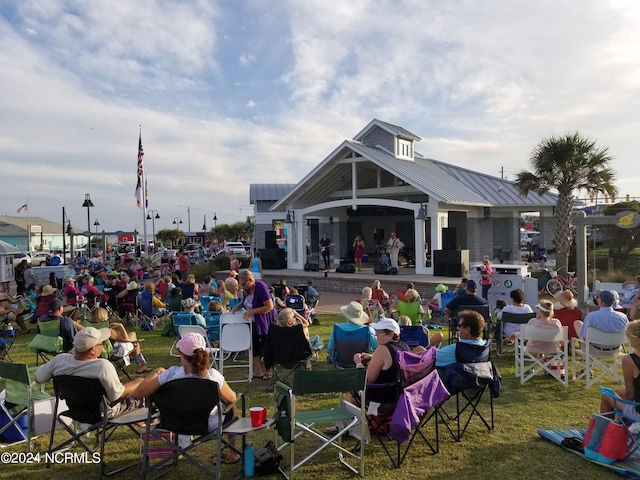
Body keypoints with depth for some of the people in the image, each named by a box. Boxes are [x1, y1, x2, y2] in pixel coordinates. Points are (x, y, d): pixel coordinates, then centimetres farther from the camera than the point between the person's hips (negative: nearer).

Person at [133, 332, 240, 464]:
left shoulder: (172, 374, -29)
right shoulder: (213, 376, -31)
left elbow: (137, 393, -20)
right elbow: (232, 399, -13)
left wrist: (156, 372, -5)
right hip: (211, 427, -2)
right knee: (232, 407, 29)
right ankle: (232, 455, 36)